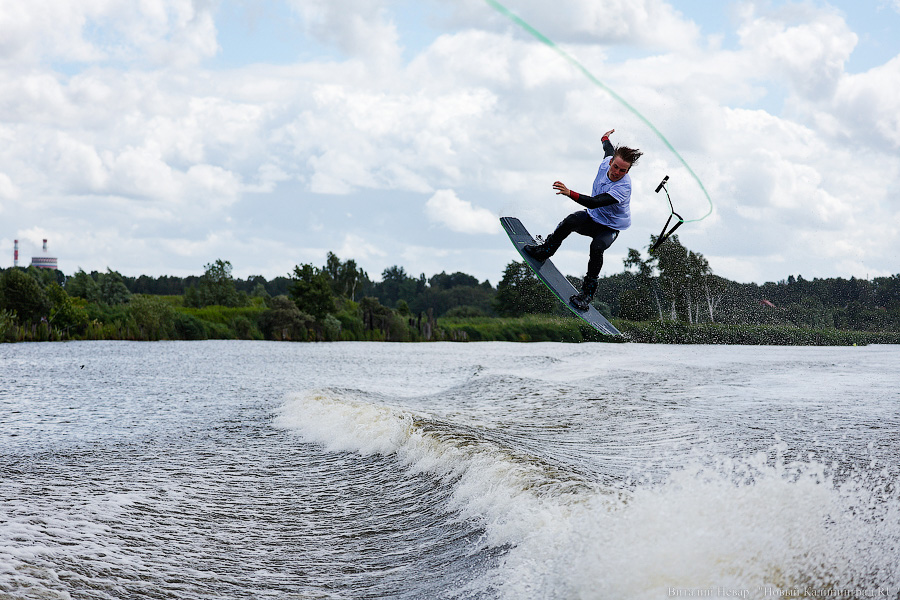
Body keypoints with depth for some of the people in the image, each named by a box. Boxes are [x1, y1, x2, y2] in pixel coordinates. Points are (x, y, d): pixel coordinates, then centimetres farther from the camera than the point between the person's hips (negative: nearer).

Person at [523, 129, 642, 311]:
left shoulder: (623, 187, -34)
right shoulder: (607, 161, -14)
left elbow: (594, 202, -46)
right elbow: (609, 150, 15)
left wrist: (570, 193, -57)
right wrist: (606, 139, 38)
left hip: (610, 228, -5)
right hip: (592, 218, 5)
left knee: (597, 246, -34)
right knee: (570, 221, -27)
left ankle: (588, 292, -24)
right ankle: (544, 251, -8)